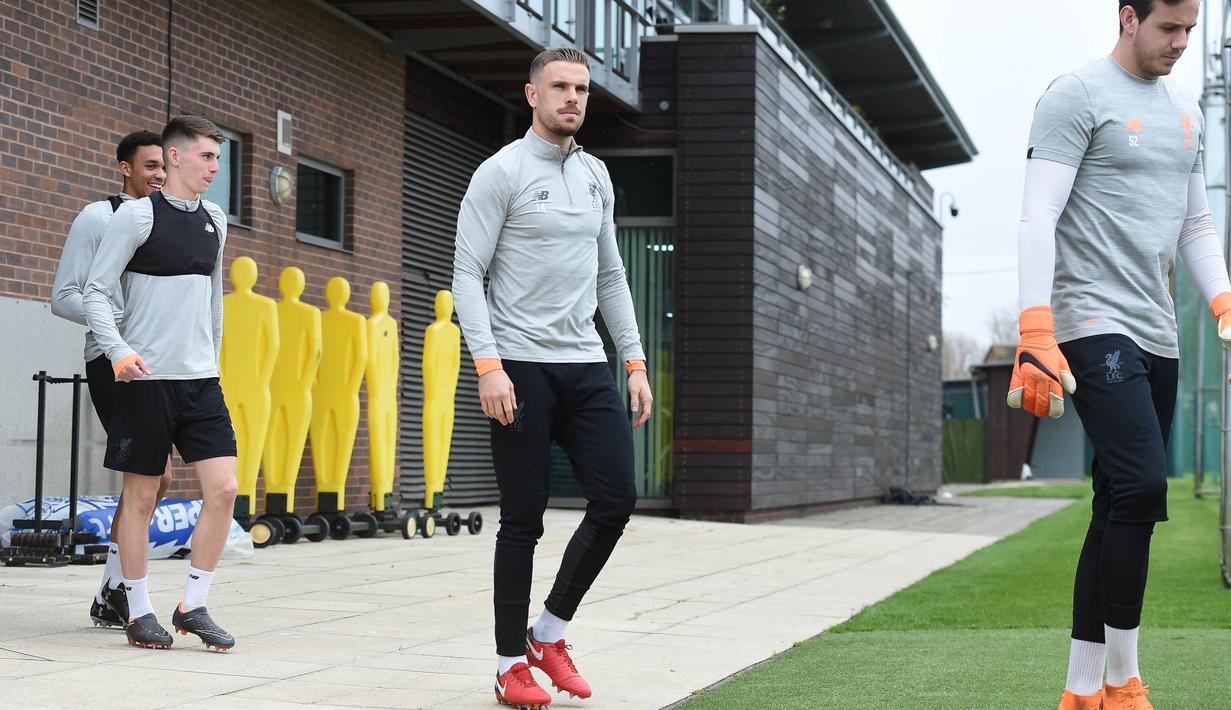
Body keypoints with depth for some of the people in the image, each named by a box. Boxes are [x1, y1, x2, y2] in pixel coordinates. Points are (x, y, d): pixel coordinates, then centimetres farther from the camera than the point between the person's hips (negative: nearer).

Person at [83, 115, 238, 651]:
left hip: (201, 378, 5)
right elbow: (96, 291, -8)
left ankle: (193, 606, 6)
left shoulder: (214, 220, 12)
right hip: (147, 378, -5)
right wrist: (119, 350, -22)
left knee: (224, 488, -5)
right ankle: (139, 612, 14)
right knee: (141, 495, 2)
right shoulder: (137, 215, -6)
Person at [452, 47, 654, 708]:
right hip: (521, 368, -6)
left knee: (616, 498, -2)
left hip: (586, 365, 6)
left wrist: (635, 361, 12)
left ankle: (550, 631, 15)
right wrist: (488, 365, -19)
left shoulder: (597, 177, 15)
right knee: (523, 520, -2)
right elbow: (467, 275, -9)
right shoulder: (501, 172, -5)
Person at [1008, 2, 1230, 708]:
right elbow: (1040, 219, -11)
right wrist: (1037, 334, -19)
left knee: (1121, 509, 7)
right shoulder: (1077, 96, -5)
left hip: (1158, 335, 8)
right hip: (1094, 325, -8)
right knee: (1142, 486, -20)